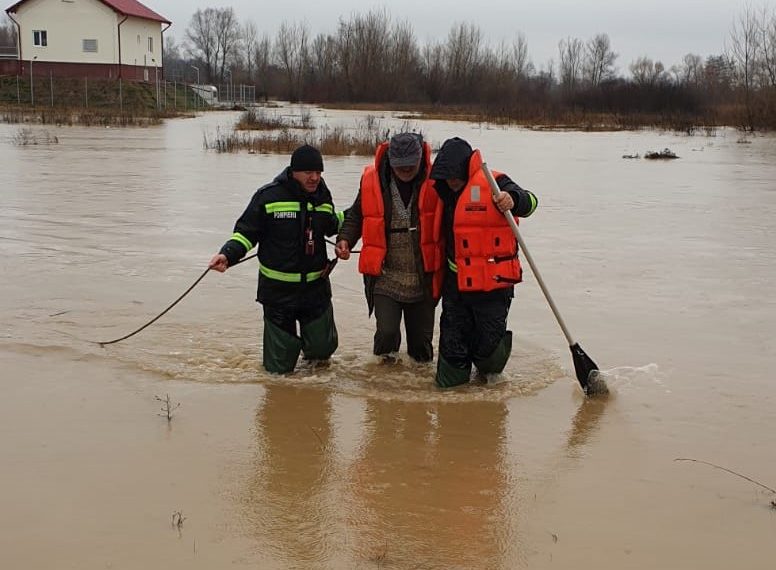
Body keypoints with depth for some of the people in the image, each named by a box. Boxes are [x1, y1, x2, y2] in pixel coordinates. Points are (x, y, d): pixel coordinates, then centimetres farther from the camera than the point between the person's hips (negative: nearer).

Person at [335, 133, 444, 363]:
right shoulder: (372, 180, -5)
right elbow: (356, 215, 9)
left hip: (423, 278, 1)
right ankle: (386, 353, 18)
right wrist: (345, 239, -7)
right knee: (387, 330, -13)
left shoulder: (434, 181, -8)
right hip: (385, 276, 0)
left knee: (421, 334, 13)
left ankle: (420, 357, 43)